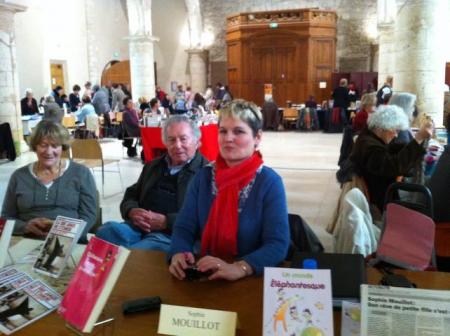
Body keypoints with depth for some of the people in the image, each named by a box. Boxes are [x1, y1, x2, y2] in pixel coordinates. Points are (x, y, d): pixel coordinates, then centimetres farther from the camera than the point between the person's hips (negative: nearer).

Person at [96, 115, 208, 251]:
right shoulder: (153, 166, 26)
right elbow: (131, 195, 27)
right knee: (107, 230, -27)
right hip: (138, 227, 6)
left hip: (172, 234, -6)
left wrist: (165, 221, -16)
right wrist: (132, 211, 2)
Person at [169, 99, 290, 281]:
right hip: (204, 275, 3)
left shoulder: (269, 182, -8)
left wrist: (239, 268, -31)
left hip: (252, 280, -2)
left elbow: (278, 244, -15)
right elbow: (184, 228, 1)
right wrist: (179, 254, -20)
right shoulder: (203, 176, 4)